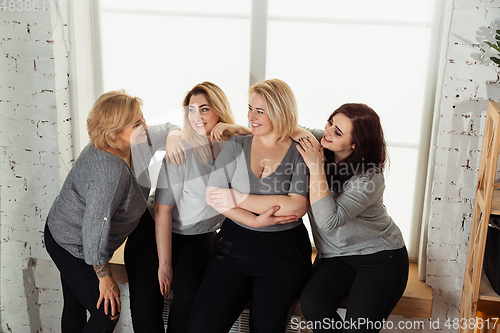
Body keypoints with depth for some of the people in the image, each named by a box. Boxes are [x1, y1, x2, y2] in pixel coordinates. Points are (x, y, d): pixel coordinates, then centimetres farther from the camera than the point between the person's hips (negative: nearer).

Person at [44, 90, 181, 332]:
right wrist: (105, 278, -24)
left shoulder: (122, 146, -10)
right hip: (73, 248, -9)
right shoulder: (112, 171, -37)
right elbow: (95, 227, -35)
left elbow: (162, 132, 7)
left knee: (76, 307, 25)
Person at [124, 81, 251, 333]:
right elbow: (162, 211, -17)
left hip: (199, 237, 2)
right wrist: (164, 264, -15)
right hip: (154, 233, -2)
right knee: (144, 306, -15)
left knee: (187, 296, -24)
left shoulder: (230, 144, -5)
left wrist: (237, 129, -21)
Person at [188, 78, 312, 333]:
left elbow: (298, 207, -16)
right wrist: (255, 221, -14)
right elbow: (213, 196, -2)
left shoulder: (301, 153, -4)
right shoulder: (237, 146, 4)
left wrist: (238, 198, -13)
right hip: (235, 246, 2)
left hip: (283, 252, -2)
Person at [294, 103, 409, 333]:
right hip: (335, 256, 5)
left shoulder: (369, 178, -23)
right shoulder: (318, 142, -6)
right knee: (311, 304, -23)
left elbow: (329, 219, -32)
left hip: (380, 256, -5)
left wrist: (316, 167, -30)